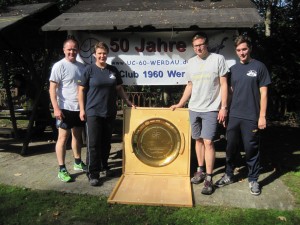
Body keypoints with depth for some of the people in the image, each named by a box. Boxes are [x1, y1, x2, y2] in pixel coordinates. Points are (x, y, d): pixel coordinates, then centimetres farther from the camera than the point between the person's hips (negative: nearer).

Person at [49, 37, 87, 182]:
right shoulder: (59, 66, -8)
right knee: (63, 137, -1)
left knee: (78, 135, 16)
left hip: (79, 108, 6)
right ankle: (62, 169, 7)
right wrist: (56, 108, -20)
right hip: (65, 108, -6)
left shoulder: (81, 66, 10)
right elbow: (52, 89, -12)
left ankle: (78, 162, 31)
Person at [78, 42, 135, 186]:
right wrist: (82, 109, -8)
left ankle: (104, 166, 32)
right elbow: (81, 90, -3)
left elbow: (119, 88, 16)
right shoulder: (89, 70, -3)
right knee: (93, 143, -3)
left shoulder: (113, 70, 9)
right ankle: (93, 173, 5)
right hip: (93, 112, -4)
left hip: (110, 112, 4)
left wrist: (128, 102, 8)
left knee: (106, 141, 14)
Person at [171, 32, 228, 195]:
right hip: (193, 109, 5)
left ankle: (209, 178, 0)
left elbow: (223, 84, -4)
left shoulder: (218, 59, -3)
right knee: (198, 140, 12)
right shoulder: (191, 62, 10)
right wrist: (180, 104, 13)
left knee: (208, 142, -7)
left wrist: (223, 107, -10)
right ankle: (200, 170, 26)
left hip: (211, 109, -5)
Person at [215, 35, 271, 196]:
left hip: (251, 117, -4)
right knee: (231, 147, 12)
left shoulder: (259, 67, -2)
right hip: (234, 116, 4)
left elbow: (263, 93, -4)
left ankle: (253, 180, 22)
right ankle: (228, 175, 28)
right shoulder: (233, 69, 10)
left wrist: (262, 116, -8)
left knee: (251, 149, 6)